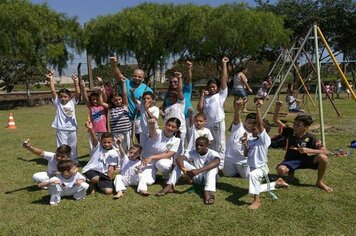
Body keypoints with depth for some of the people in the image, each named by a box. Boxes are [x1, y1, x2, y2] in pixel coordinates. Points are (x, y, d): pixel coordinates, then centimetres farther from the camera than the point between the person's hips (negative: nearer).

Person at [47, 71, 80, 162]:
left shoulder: (72, 102, 1)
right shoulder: (57, 103, -1)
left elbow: (78, 93, -12)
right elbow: (53, 91, -8)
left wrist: (76, 82, -22)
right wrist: (51, 80, -13)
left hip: (72, 128, 2)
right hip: (61, 128, -2)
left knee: (73, 146, 17)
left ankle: (74, 160, 34)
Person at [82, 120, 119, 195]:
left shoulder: (113, 153, -1)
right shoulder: (97, 146, -4)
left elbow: (111, 168, 1)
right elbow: (94, 139, -25)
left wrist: (109, 179, -5)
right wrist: (90, 129, -45)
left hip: (104, 174, 2)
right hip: (92, 169, -2)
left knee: (109, 191, -15)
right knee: (95, 178, -36)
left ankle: (96, 184, 16)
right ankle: (91, 185, 3)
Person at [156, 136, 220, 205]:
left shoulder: (212, 153, -20)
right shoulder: (193, 153, -10)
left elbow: (216, 162, -45)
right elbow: (179, 159, -26)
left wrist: (198, 171, -55)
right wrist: (184, 170, -47)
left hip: (208, 178, -3)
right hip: (197, 178, 3)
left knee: (213, 167, -35)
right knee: (182, 162, -16)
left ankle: (208, 192, -52)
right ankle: (169, 186, -26)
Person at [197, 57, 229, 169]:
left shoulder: (221, 95, 4)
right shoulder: (206, 98, 14)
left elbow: (224, 79, -2)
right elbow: (200, 109, 2)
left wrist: (224, 64, -2)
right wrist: (202, 96, 4)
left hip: (218, 123, -4)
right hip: (207, 124, 4)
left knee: (220, 145, 4)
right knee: (210, 145, 16)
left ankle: (220, 165, 12)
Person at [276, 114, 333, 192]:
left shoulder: (311, 138, -15)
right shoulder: (289, 132, -11)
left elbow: (325, 151, -21)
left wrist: (308, 150, -33)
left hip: (305, 159, 0)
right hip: (291, 159, 0)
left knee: (323, 158, -30)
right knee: (281, 170, -34)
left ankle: (320, 182, -4)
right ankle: (290, 171, 7)